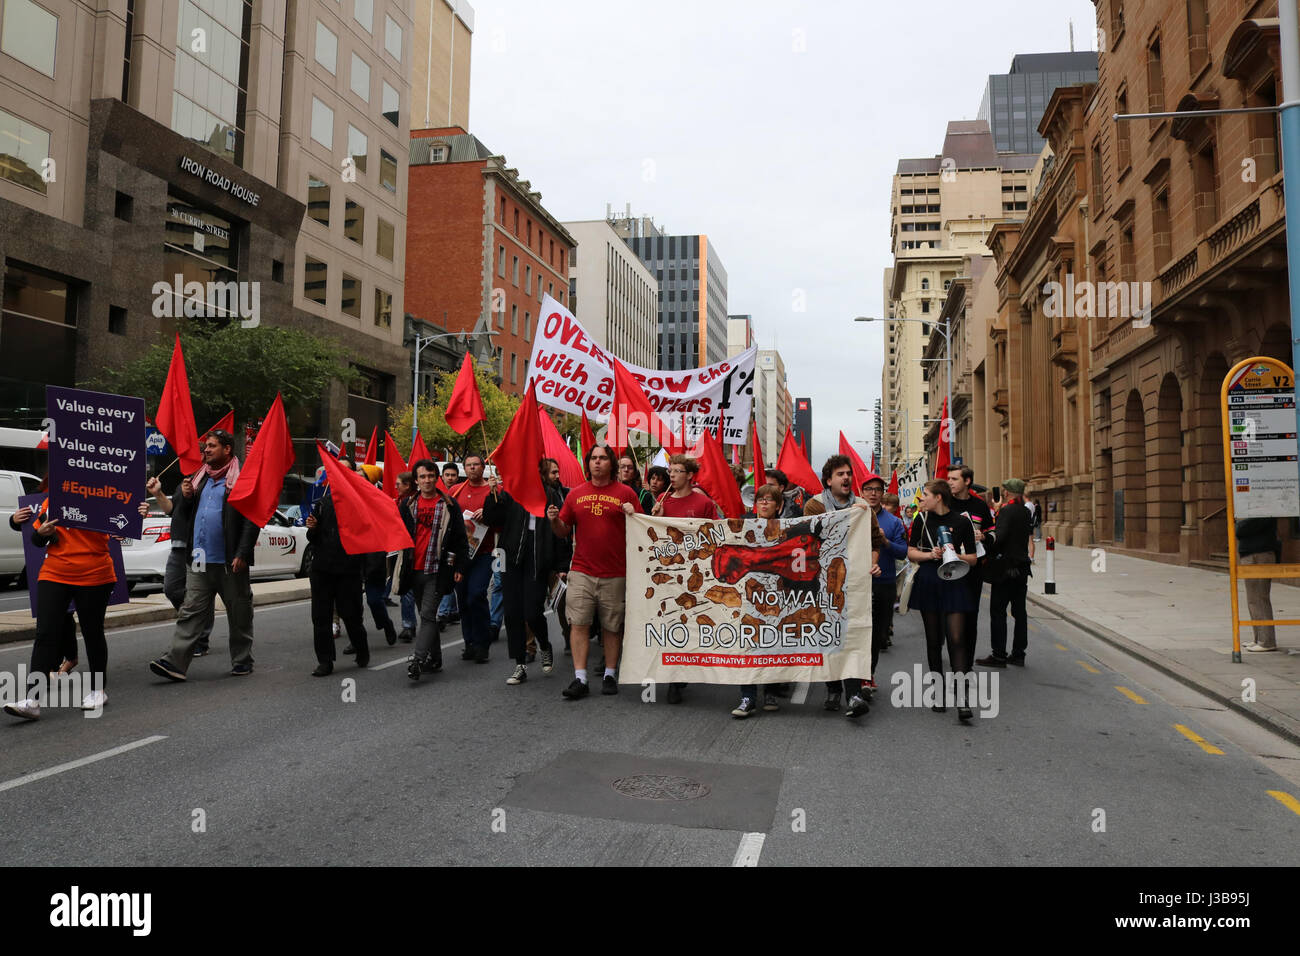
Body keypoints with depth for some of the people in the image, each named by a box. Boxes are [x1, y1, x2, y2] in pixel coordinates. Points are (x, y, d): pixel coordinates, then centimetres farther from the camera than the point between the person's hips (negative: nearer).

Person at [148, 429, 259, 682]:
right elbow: (185, 516, 24)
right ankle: (175, 662, -1)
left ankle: (242, 661, 18)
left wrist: (242, 554, -17)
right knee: (191, 611, 1)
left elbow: (251, 521, -11)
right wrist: (186, 497, 3)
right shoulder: (199, 479, 17)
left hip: (230, 562, -6)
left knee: (239, 614, 6)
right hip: (200, 561, 6)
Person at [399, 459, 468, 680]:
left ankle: (418, 659, -16)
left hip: (437, 570, -5)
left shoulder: (449, 505, 0)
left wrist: (459, 567, -4)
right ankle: (434, 659, 21)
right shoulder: (408, 505, 10)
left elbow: (461, 539, 1)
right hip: (414, 569, 5)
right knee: (426, 615, 12)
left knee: (428, 614, -12)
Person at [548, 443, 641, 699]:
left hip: (615, 573, -1)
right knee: (579, 623, -4)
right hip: (582, 570, 2)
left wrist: (632, 516, -15)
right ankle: (579, 678, 0)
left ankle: (610, 675, 18)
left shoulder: (625, 493, 3)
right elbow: (563, 532, 14)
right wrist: (554, 520, -6)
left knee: (612, 626, 6)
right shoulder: (576, 493, 10)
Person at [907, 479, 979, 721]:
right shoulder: (922, 519, 4)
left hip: (954, 584, -2)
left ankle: (962, 698, -10)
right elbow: (911, 552, 7)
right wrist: (931, 554, -10)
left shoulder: (961, 521, -3)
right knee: (934, 639, 7)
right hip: (928, 583, 3)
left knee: (957, 638, -10)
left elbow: (973, 558, 2)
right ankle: (940, 693, 18)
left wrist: (954, 555, -16)